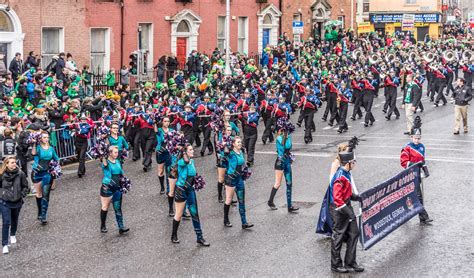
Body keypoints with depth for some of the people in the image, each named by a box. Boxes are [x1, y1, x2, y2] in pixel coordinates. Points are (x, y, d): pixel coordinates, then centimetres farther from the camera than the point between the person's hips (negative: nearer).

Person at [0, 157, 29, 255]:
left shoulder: (20, 174, -11)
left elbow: (25, 187, 1)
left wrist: (21, 195, -8)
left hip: (17, 202, 2)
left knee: (15, 220, 22)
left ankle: (13, 235, 52)